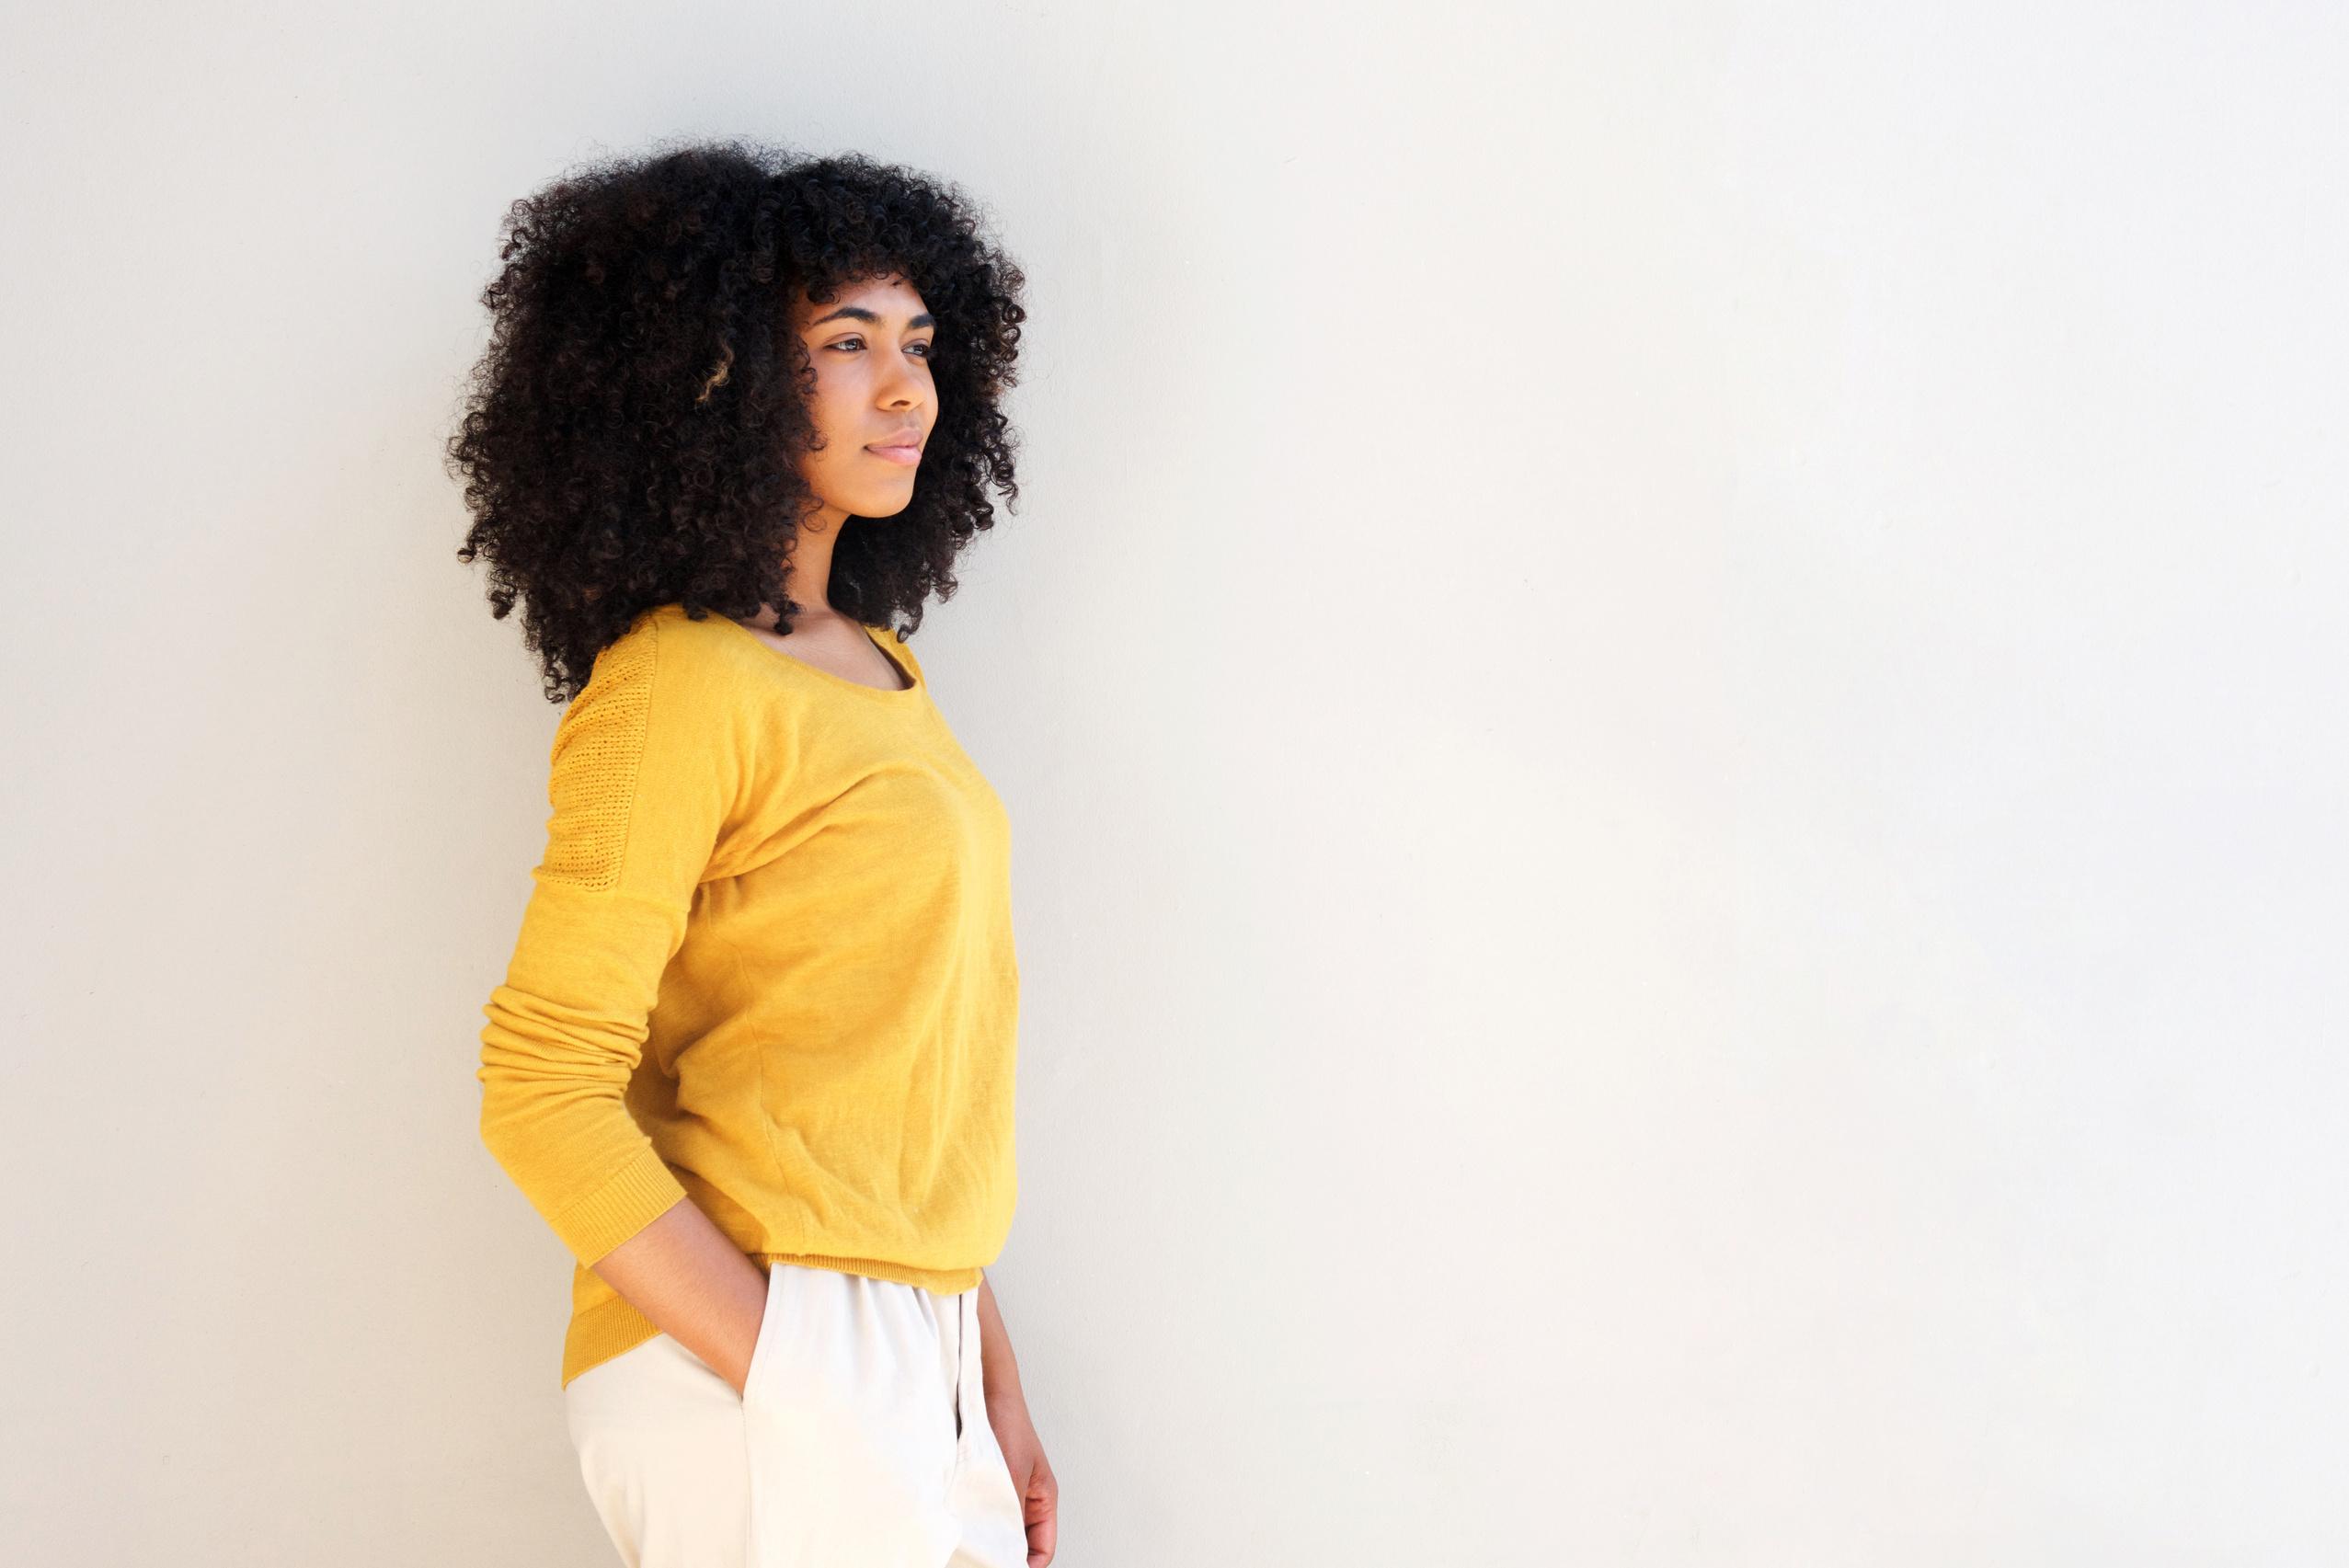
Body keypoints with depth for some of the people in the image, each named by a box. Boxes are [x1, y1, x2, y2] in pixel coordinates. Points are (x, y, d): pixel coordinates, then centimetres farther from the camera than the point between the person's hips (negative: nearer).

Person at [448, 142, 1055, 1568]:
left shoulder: (878, 666, 12)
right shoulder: (678, 686, -13)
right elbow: (546, 1091, -17)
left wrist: (989, 1377, 13)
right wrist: (795, 1393, -19)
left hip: (914, 1374, 8)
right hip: (741, 1358, -8)